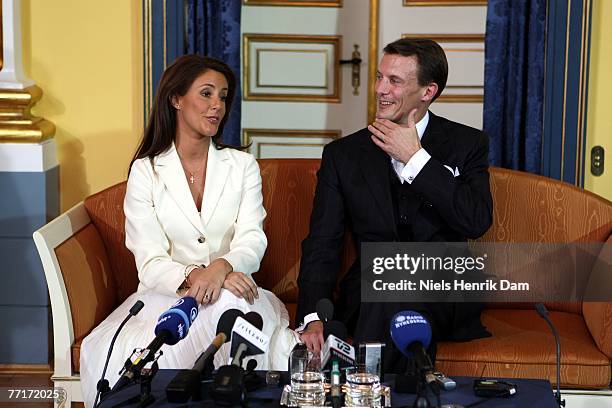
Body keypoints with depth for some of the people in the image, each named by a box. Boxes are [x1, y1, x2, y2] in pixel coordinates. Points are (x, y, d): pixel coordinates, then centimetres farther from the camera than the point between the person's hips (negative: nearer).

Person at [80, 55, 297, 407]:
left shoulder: (243, 165, 9)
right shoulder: (146, 171, 4)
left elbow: (252, 242, -4)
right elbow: (151, 262, -5)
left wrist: (221, 268, -28)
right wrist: (191, 277, -27)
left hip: (232, 294, 1)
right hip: (165, 296, -1)